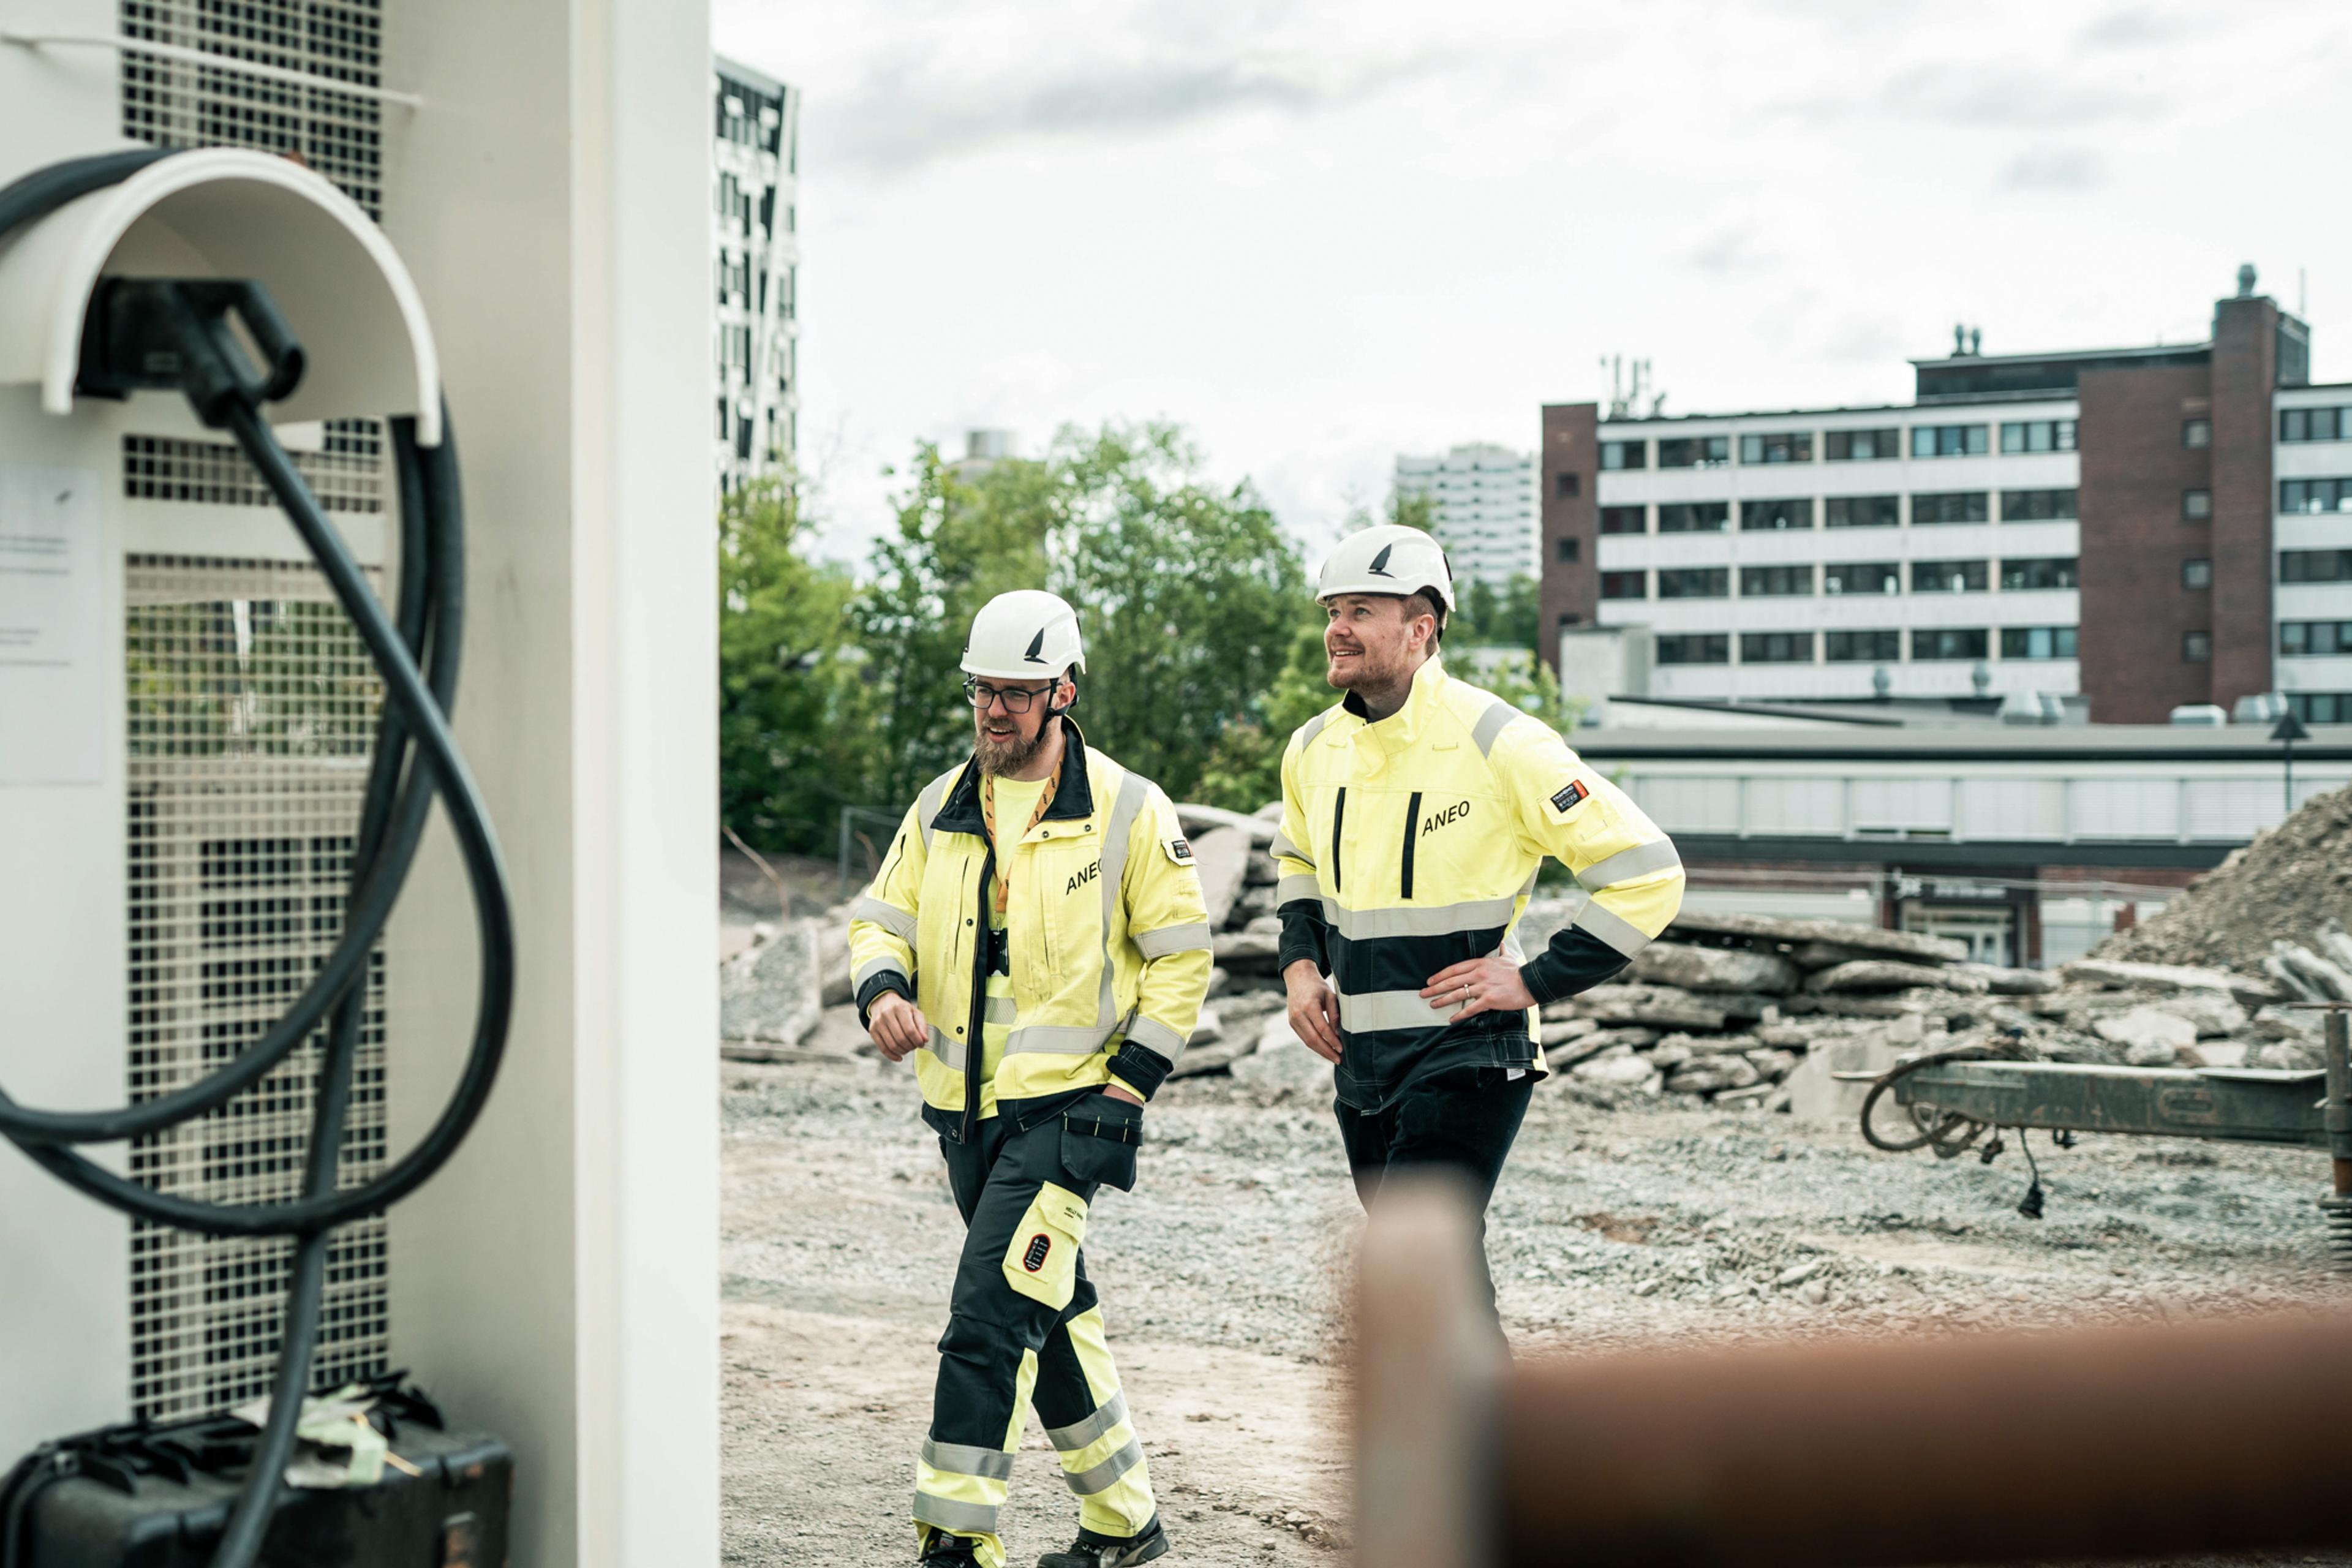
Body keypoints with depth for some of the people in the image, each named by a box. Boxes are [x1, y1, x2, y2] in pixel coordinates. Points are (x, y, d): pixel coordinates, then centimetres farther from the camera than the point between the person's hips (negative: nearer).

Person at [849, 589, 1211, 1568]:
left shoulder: (1127, 811, -5)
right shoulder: (941, 809, 9)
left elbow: (1182, 955, -2)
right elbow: (882, 918, 10)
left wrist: (1132, 1078, -9)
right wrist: (883, 991, -12)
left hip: (1065, 1108, -6)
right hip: (965, 1110, 6)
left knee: (987, 1320, -14)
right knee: (1052, 1313, 15)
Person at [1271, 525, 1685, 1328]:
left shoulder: (1498, 743, -15)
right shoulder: (1315, 749, 5)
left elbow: (1647, 872, -13)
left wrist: (1537, 980, -15)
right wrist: (1300, 963, 10)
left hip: (1467, 1057, -7)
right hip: (1359, 1054, 7)